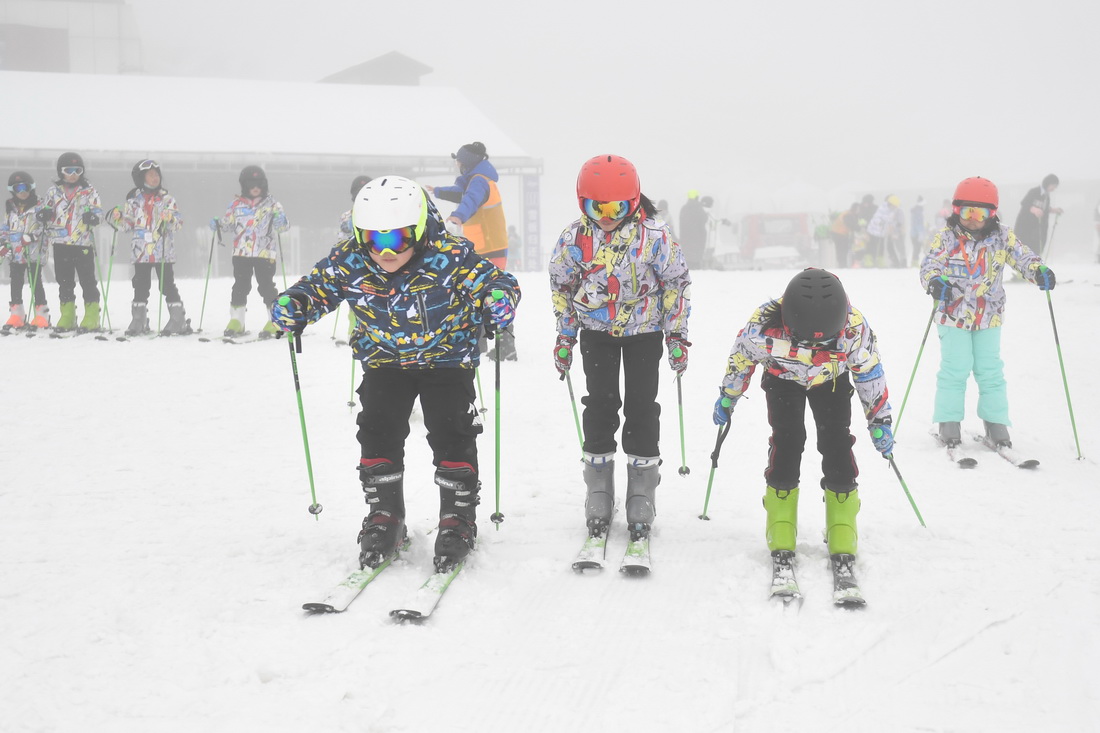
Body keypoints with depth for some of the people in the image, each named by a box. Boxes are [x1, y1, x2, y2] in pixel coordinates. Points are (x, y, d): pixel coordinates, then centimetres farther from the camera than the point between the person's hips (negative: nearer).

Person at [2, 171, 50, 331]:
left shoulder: (38, 206, -3)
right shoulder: (10, 208, 12)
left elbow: (42, 225, -12)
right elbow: (6, 229, 20)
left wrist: (31, 236, -25)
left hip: (34, 252, -5)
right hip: (16, 253, 5)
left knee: (35, 282, -2)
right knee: (16, 283, 7)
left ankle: (42, 314, 4)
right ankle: (17, 315, 15)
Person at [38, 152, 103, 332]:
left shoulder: (89, 192, 3)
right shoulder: (54, 191, 10)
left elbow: (98, 210, -1)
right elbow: (44, 208, 15)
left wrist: (93, 216, -23)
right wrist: (43, 214, -8)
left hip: (83, 243, -3)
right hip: (60, 243, 3)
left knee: (87, 281, -3)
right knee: (64, 282, 9)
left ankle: (91, 319, 2)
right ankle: (67, 318, 17)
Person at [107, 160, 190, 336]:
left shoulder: (167, 199, 2)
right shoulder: (134, 200, 6)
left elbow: (178, 223, -2)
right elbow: (128, 224, 9)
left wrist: (170, 219, -23)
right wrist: (116, 218, -9)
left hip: (164, 252, -2)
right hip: (141, 252, 2)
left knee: (167, 285, -2)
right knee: (141, 287, 8)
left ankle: (178, 321, 2)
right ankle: (139, 321, 17)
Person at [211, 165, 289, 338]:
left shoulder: (271, 204, 1)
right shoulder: (237, 204, 8)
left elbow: (283, 225, -4)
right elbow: (228, 223, 18)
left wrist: (281, 222, -27)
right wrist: (218, 224, -1)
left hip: (265, 253, -3)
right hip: (241, 253, 3)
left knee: (266, 287, -4)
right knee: (240, 287, 7)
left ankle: (276, 321, 4)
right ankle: (236, 321, 15)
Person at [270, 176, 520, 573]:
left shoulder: (450, 257, -26)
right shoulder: (349, 261, -17)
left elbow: (496, 280, -19)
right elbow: (316, 286, -3)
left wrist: (499, 301, -42)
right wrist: (292, 305, -24)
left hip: (446, 359, -2)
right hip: (384, 362, 3)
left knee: (452, 435, -9)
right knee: (378, 432, -5)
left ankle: (458, 517, 9)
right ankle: (384, 516, 12)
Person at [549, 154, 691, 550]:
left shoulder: (654, 236, -20)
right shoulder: (574, 239, -14)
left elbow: (677, 284, -7)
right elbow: (561, 287, 2)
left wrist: (677, 334, -6)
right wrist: (564, 336, 4)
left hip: (644, 330, -1)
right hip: (596, 331, 1)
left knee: (642, 408, -2)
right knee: (600, 407, 1)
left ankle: (641, 497, 7)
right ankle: (599, 495, 11)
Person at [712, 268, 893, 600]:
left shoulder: (854, 328, -37)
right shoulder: (764, 325, -40)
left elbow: (870, 373, -15)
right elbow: (741, 359, -15)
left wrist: (880, 420, -4)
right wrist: (727, 398, 0)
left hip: (832, 380, 1)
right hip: (782, 378, -1)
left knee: (837, 447, -12)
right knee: (786, 445, -16)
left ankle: (842, 547, -6)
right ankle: (781, 546, -9)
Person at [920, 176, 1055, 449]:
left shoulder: (1003, 237, -1)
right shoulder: (946, 237, -7)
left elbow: (1023, 256, -4)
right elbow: (929, 265, -11)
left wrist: (1039, 271, -25)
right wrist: (935, 281, -33)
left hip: (988, 318, 2)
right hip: (953, 316, -2)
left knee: (990, 371, 7)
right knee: (954, 370, -1)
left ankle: (996, 423, 17)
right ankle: (949, 423, 11)